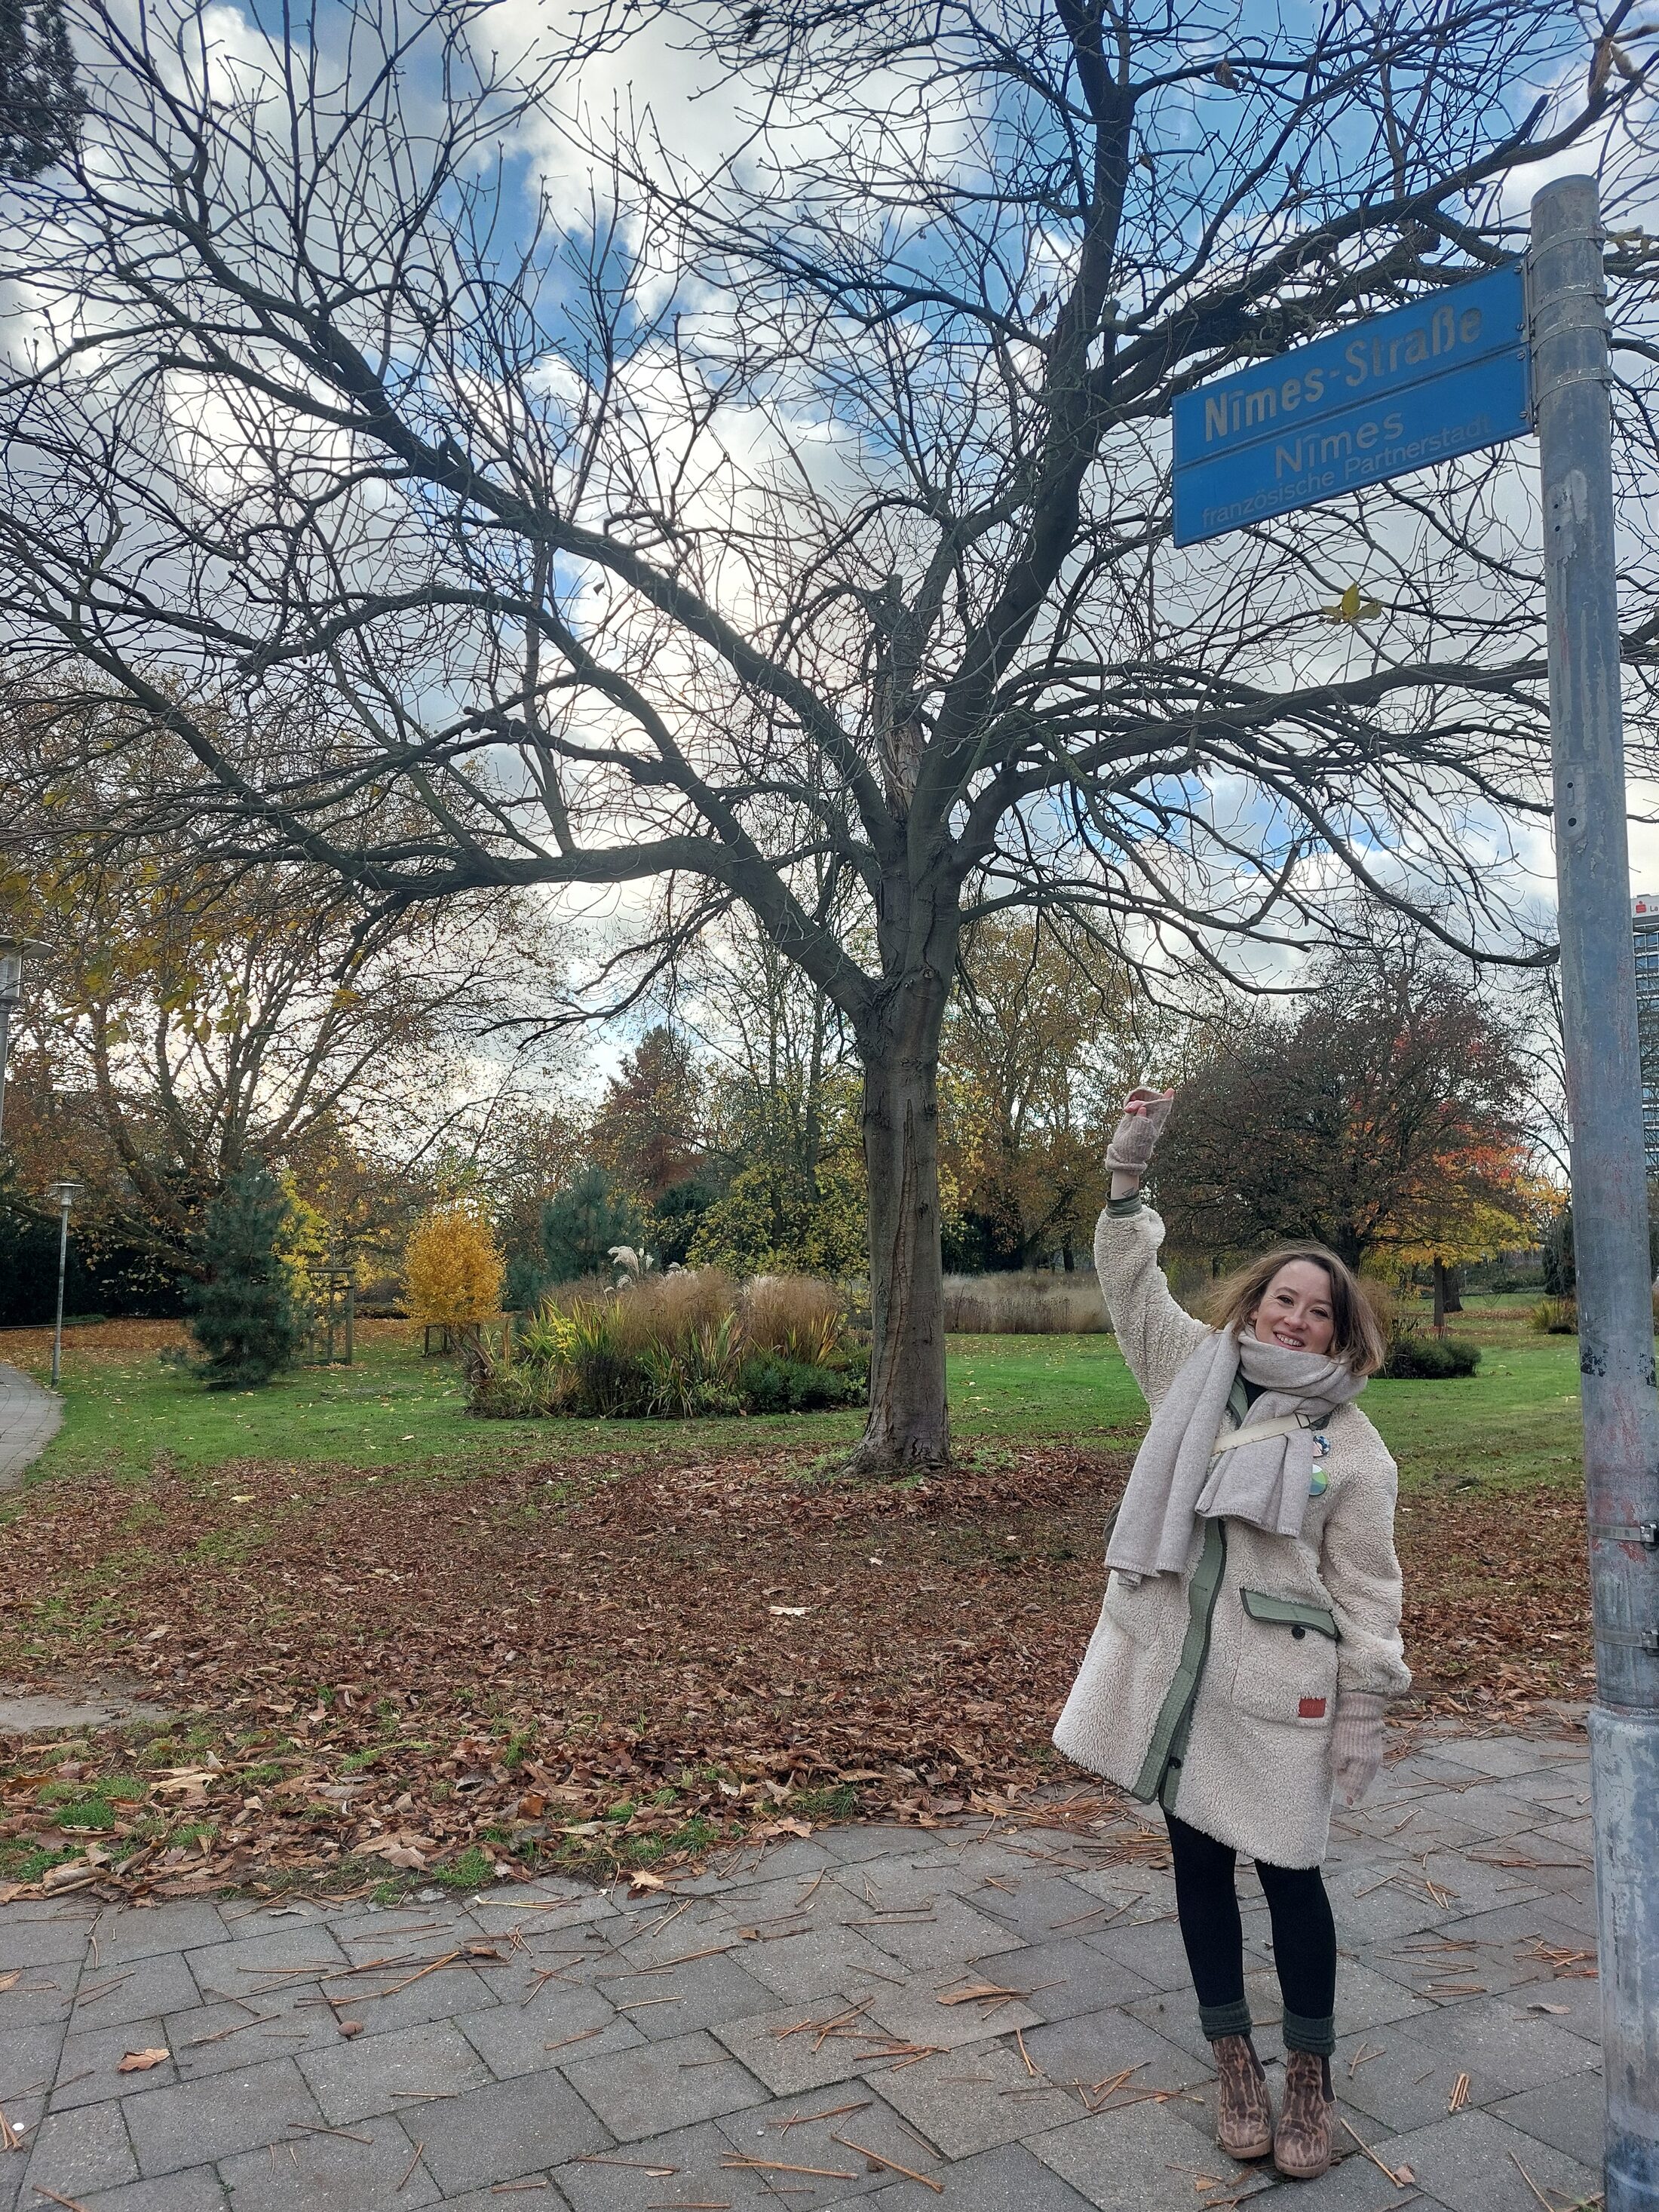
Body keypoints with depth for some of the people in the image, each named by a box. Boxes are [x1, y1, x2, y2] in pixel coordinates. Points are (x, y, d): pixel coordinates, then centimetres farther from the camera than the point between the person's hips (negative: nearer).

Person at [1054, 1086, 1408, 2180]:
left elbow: (1366, 1589, -4)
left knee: (1288, 1870, 6)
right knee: (1197, 1857, 14)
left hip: (1275, 1688, -3)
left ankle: (1310, 2075, 29)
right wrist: (1130, 1168, 0)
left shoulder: (1352, 1444, -5)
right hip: (1172, 1672, 4)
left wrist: (1365, 1712, -5)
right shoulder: (1196, 1370, 4)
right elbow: (1133, 1283, 8)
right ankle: (1236, 2060, 33)